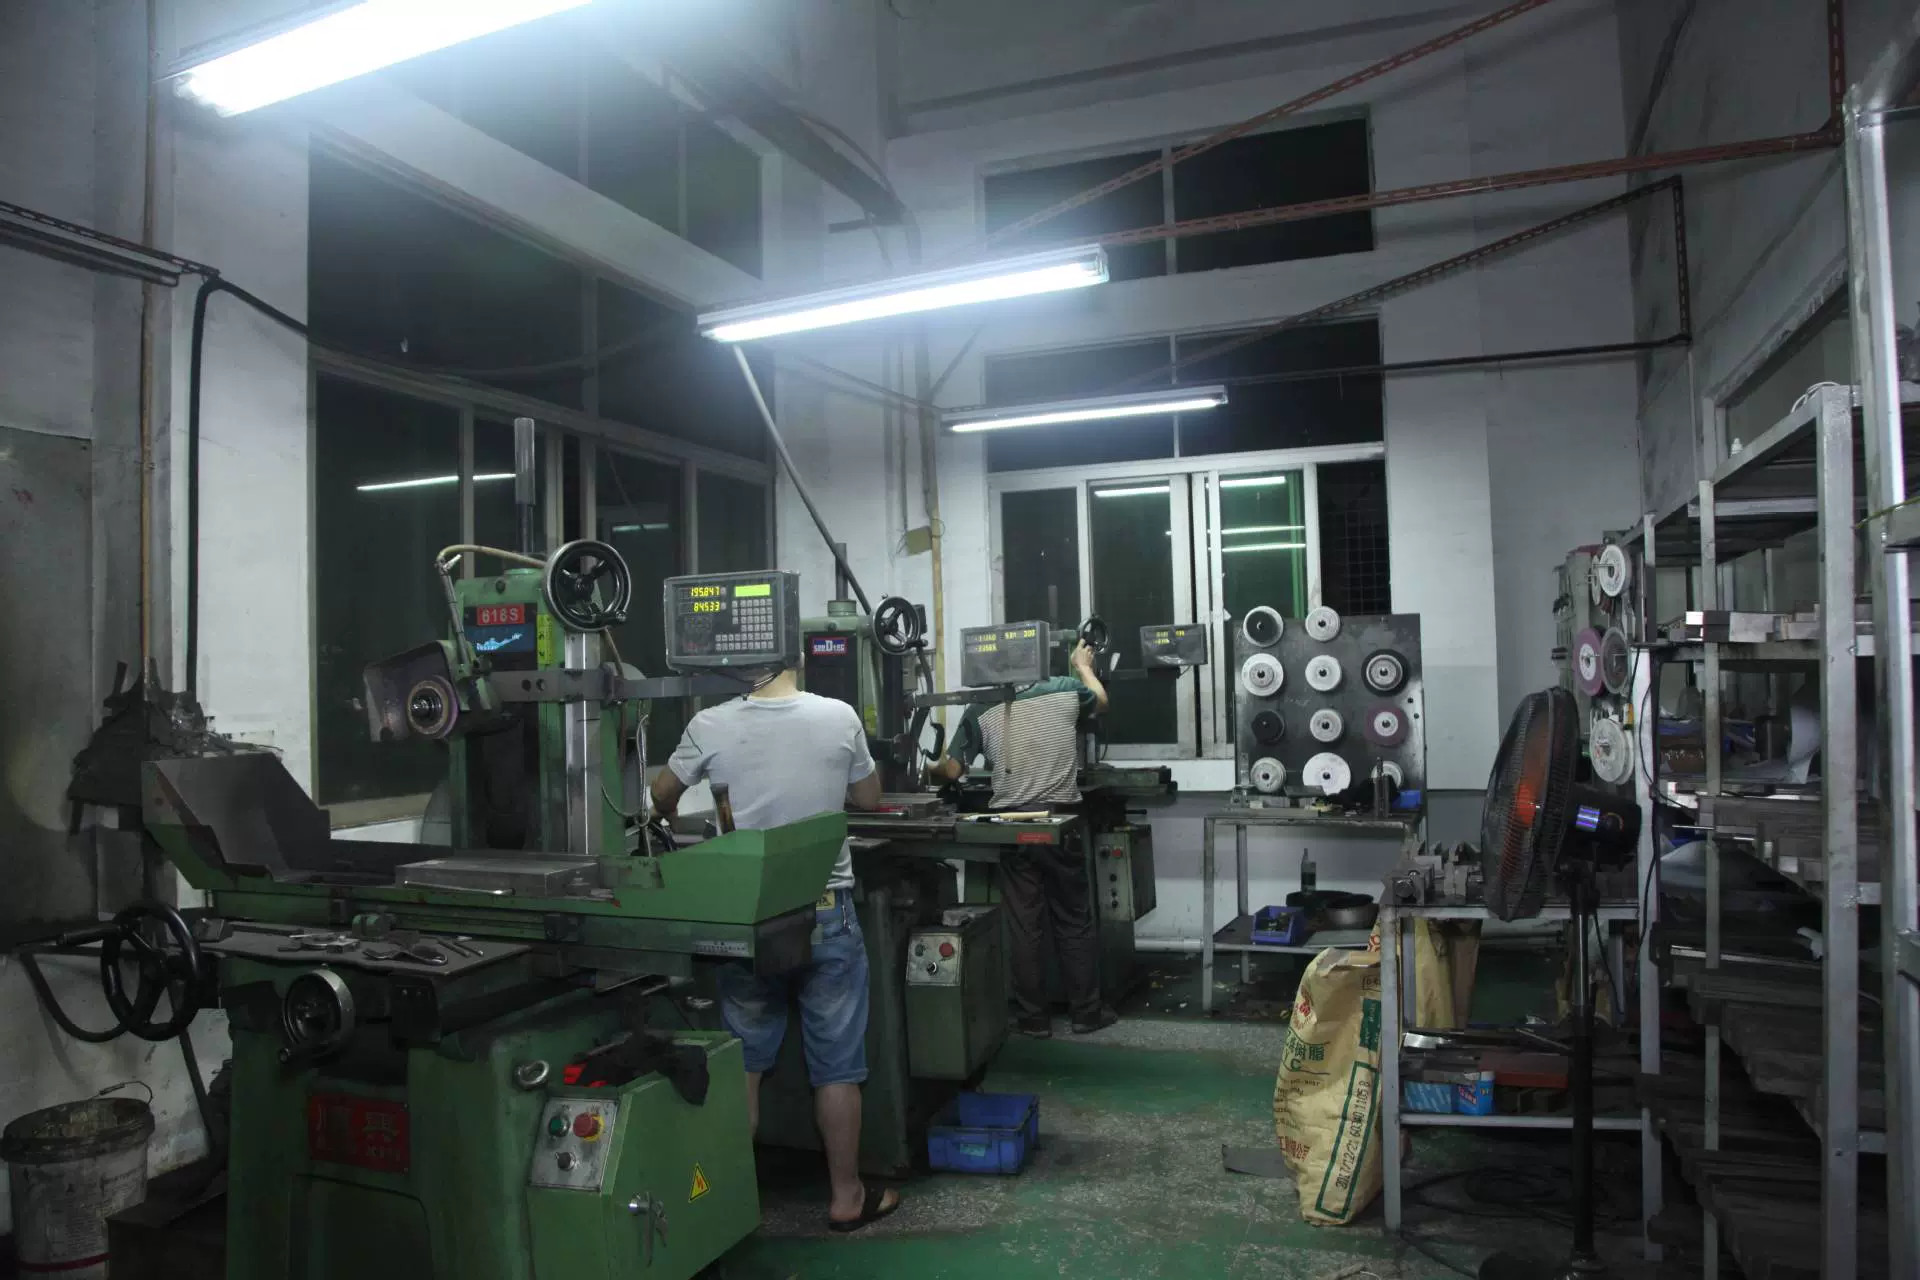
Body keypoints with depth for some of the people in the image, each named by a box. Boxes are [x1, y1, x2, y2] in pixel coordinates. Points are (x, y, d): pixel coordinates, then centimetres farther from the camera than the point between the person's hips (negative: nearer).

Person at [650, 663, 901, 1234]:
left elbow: (663, 796, 10)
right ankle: (847, 1196, 22)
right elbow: (869, 800, 6)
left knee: (742, 1061, 16)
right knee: (836, 1065, 10)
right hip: (825, 909, -1)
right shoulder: (840, 718, -9)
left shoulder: (711, 726, -9)